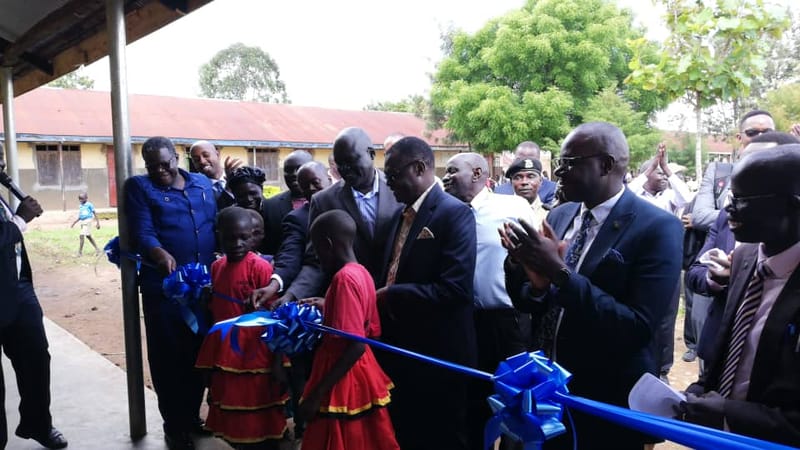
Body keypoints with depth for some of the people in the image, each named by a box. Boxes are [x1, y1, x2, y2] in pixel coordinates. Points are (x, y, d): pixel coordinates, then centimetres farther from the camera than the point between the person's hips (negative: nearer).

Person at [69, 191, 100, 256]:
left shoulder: (89, 205, -8)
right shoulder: (80, 206, 12)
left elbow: (94, 213, -5)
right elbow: (79, 217, 18)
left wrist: (97, 222, -7)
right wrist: (74, 223, 13)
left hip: (87, 221, -8)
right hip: (82, 222, 8)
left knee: (82, 236, -12)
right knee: (88, 236, 13)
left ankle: (80, 252, -6)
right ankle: (97, 249, 22)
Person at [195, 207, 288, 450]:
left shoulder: (260, 267, -14)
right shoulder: (216, 267, 6)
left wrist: (278, 364, -14)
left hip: (254, 359, -6)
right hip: (224, 358, 7)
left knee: (260, 426, 6)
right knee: (233, 422, 18)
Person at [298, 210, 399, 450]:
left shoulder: (344, 278, -21)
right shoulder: (362, 273, 5)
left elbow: (356, 346, -26)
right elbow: (372, 333, 11)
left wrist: (317, 394, -23)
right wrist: (324, 309, 16)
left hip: (343, 383, -9)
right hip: (360, 376, 9)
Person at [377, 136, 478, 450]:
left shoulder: (455, 213, -14)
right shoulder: (401, 215, 12)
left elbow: (455, 288, -25)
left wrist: (392, 297, -20)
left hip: (438, 355, -8)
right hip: (400, 349, 8)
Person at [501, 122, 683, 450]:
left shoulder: (657, 227, -16)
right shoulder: (559, 216, 3)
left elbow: (639, 327, -25)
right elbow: (526, 302, 5)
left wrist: (561, 272, -30)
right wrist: (537, 285, -17)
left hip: (607, 404, -5)